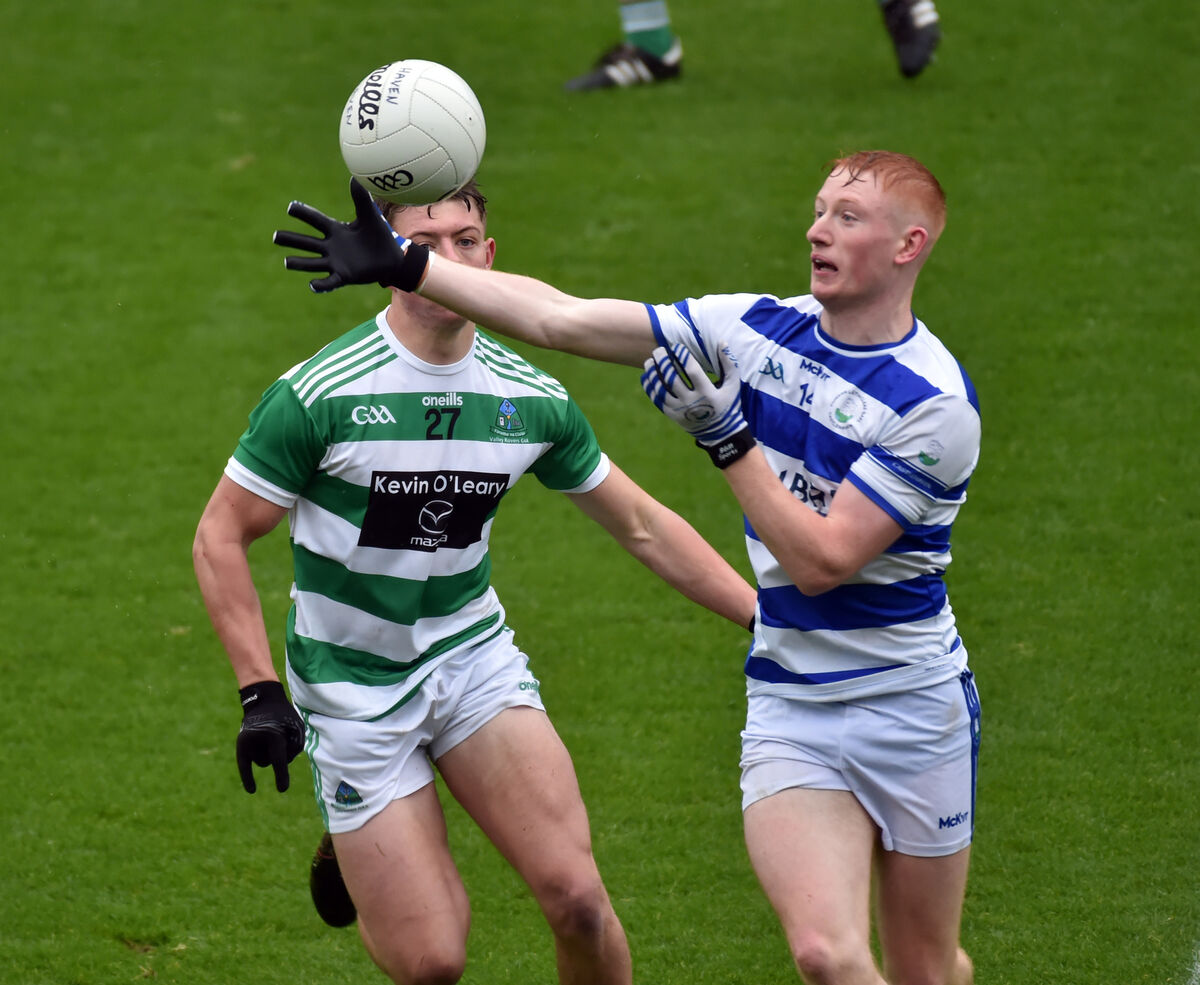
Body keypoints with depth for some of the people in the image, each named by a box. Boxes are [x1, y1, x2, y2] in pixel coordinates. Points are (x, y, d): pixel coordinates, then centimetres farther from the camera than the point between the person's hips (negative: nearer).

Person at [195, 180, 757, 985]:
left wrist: (767, 617, 6)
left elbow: (643, 526, 8)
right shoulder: (319, 394, -17)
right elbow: (222, 535, -9)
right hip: (353, 690, -3)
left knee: (576, 896, -17)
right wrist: (260, 693, -15)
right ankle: (353, 858, 28)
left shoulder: (531, 399, -4)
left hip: (473, 655, 3)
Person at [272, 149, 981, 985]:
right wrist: (406, 265, -6)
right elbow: (562, 320, -1)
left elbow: (822, 559, -20)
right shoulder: (763, 328, 0)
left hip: (914, 710, -3)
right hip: (787, 705, 3)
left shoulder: (937, 404, -16)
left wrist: (724, 436, -24)